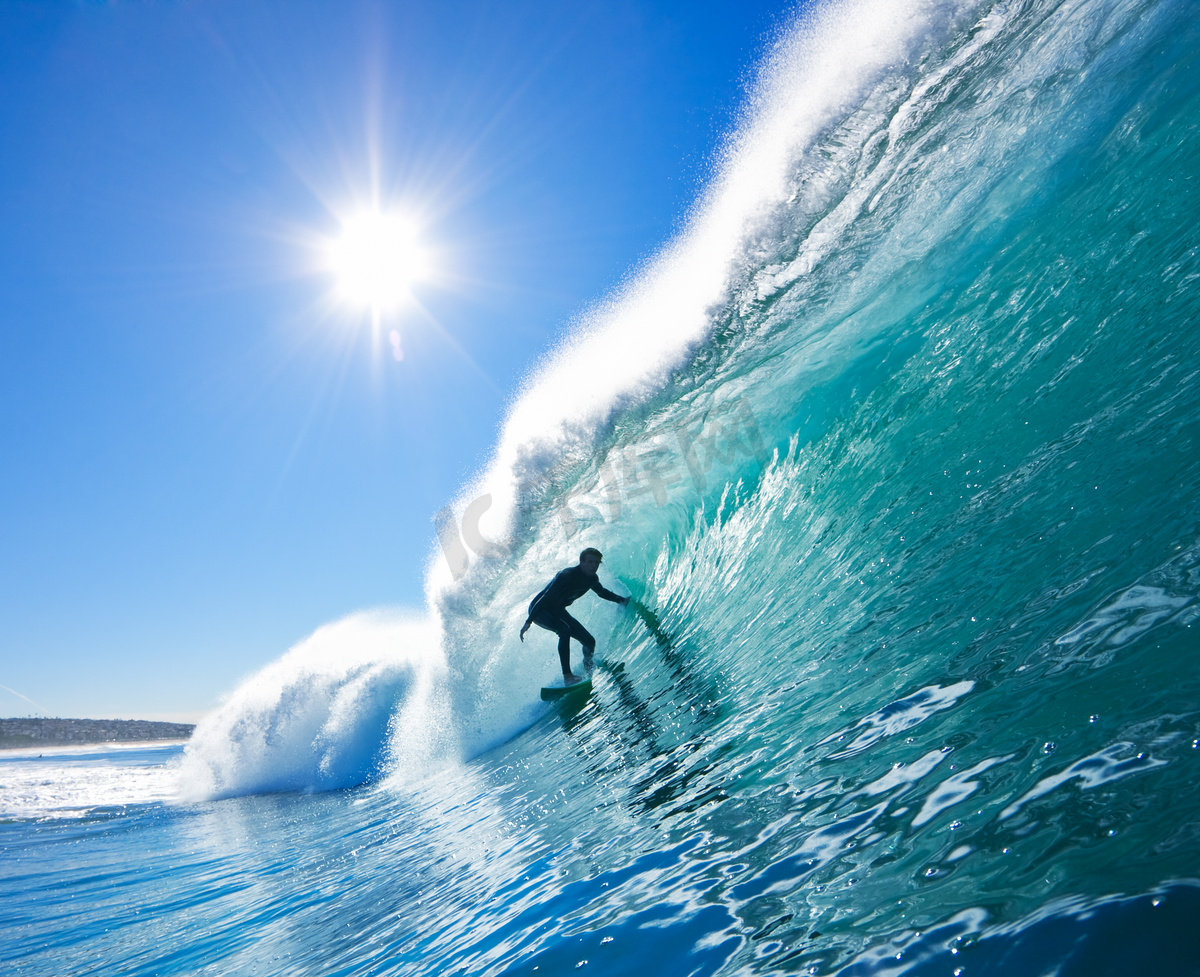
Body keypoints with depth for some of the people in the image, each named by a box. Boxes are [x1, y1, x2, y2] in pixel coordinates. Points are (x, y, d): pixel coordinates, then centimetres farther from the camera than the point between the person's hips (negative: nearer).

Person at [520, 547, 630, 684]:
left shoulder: (592, 579, -7)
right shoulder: (566, 576, -31)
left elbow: (602, 592, 17)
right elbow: (545, 597, -33)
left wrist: (622, 600, 11)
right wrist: (528, 622, -37)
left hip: (558, 611, 8)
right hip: (539, 610, -8)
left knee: (589, 641, 1)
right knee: (565, 629, -36)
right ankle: (567, 675, -32)